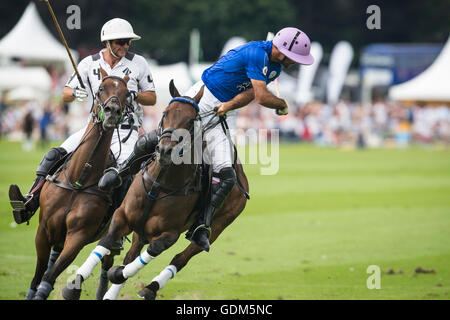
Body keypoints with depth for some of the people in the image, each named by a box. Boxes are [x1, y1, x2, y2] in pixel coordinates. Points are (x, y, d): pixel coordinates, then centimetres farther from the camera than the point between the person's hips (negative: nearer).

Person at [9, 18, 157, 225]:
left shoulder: (138, 63, 3)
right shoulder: (90, 63, 6)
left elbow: (152, 98, 8)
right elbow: (65, 95, 9)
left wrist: (135, 95, -13)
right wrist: (75, 93, -15)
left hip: (126, 129, -2)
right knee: (54, 157, -15)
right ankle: (29, 203, -19)